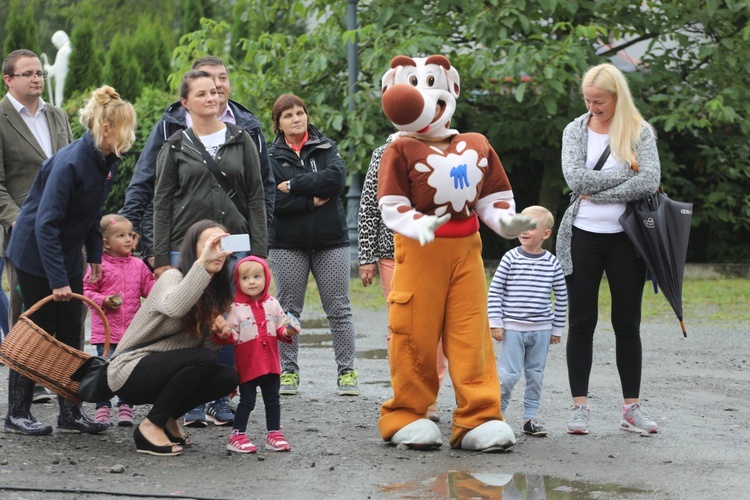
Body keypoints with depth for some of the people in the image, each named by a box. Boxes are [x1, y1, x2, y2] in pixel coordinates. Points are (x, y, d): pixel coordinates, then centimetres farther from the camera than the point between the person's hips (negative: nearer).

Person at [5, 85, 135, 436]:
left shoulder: (107, 162, 0)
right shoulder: (71, 163, -27)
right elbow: (46, 223, -29)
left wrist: (95, 256, 12)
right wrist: (58, 280, -29)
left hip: (67, 252, 8)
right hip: (35, 253, -8)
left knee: (71, 335, 7)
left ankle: (71, 413, 13)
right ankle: (16, 414, 7)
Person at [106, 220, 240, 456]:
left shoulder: (216, 293, 9)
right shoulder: (172, 278, -15)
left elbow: (207, 347, 8)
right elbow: (174, 307, -40)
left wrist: (218, 336, -12)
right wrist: (203, 262, -43)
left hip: (163, 371, 8)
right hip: (129, 372, -8)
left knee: (228, 376, -12)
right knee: (204, 360, -29)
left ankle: (168, 418, 6)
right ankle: (151, 427, -16)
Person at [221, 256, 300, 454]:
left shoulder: (272, 304, 4)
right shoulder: (236, 309, -9)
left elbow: (281, 327, 9)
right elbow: (233, 334, -9)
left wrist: (288, 332, -11)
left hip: (270, 363, 4)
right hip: (247, 365, -4)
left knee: (272, 400, 12)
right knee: (247, 400, 0)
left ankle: (274, 434, 22)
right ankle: (237, 436, 8)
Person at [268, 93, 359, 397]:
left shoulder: (326, 148, 6)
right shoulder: (271, 157, 2)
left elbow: (336, 177, -14)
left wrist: (294, 185, -14)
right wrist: (312, 201, -15)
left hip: (331, 241, 1)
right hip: (287, 244, -1)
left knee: (338, 309, 1)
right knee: (289, 309, 5)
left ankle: (346, 372, 6)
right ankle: (288, 372, 13)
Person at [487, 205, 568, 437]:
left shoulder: (552, 263, 1)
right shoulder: (511, 258, -4)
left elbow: (561, 297, 10)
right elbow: (495, 291, -2)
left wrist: (557, 328, 10)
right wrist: (495, 323, -6)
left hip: (541, 330, 2)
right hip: (513, 328, -2)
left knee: (535, 375, 7)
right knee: (509, 374, -5)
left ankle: (530, 417, 16)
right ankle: (497, 411, 11)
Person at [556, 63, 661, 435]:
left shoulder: (639, 133, 0)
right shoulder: (576, 130, 5)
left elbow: (649, 182, -15)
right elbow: (576, 178, -11)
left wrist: (598, 193, -15)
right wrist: (626, 173, -12)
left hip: (625, 238, 0)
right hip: (583, 238, 1)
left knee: (628, 324, 5)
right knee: (581, 323, 1)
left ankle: (632, 408, 11)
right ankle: (580, 407, 6)